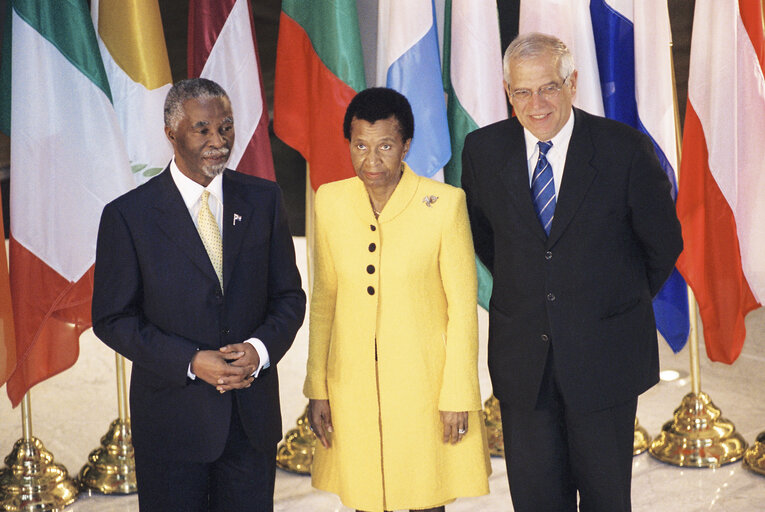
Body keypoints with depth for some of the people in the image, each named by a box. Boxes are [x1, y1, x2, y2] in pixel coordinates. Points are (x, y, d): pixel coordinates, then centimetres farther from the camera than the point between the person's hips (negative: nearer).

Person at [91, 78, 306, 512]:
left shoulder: (264, 201, 3)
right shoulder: (128, 215, -7)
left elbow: (289, 296, 6)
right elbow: (113, 319, -6)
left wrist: (260, 349, -14)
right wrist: (192, 362, -17)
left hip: (253, 415, 3)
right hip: (172, 419, -3)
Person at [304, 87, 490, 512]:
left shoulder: (444, 203, -11)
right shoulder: (331, 201, -1)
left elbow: (463, 306, -6)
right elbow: (324, 298, 7)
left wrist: (458, 396, -7)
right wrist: (317, 387, 7)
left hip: (424, 384, -3)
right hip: (353, 389, 3)